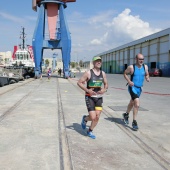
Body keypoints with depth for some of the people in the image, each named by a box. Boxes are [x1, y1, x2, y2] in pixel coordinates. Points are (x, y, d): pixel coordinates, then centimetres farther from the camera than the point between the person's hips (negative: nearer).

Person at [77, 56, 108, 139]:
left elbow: (106, 84, 17)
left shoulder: (103, 73, 6)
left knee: (97, 117, 1)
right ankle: (85, 119, 26)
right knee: (93, 117, -10)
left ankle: (90, 131, 25)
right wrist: (87, 90, -18)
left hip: (99, 97, 5)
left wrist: (104, 90, -5)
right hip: (90, 97, -5)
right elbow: (79, 82, -7)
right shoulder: (88, 73, -9)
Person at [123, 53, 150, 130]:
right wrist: (129, 81, -14)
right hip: (133, 87, -6)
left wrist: (147, 78, -10)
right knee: (137, 104, -20)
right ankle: (134, 122, -8)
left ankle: (126, 114, 49)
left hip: (139, 88, 6)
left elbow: (147, 74, 13)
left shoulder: (145, 67, -1)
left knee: (132, 103, 25)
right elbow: (125, 73, 0)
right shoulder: (131, 67, -13)